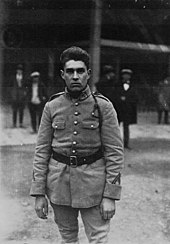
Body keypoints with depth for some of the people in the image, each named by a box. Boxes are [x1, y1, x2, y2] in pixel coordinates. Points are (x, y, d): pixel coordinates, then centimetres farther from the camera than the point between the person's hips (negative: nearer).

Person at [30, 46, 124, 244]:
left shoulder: (103, 106, -5)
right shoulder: (52, 107, 1)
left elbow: (115, 151, -6)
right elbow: (42, 151, 3)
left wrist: (110, 195, -11)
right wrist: (38, 193, -2)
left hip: (93, 183, -2)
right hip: (59, 182, 2)